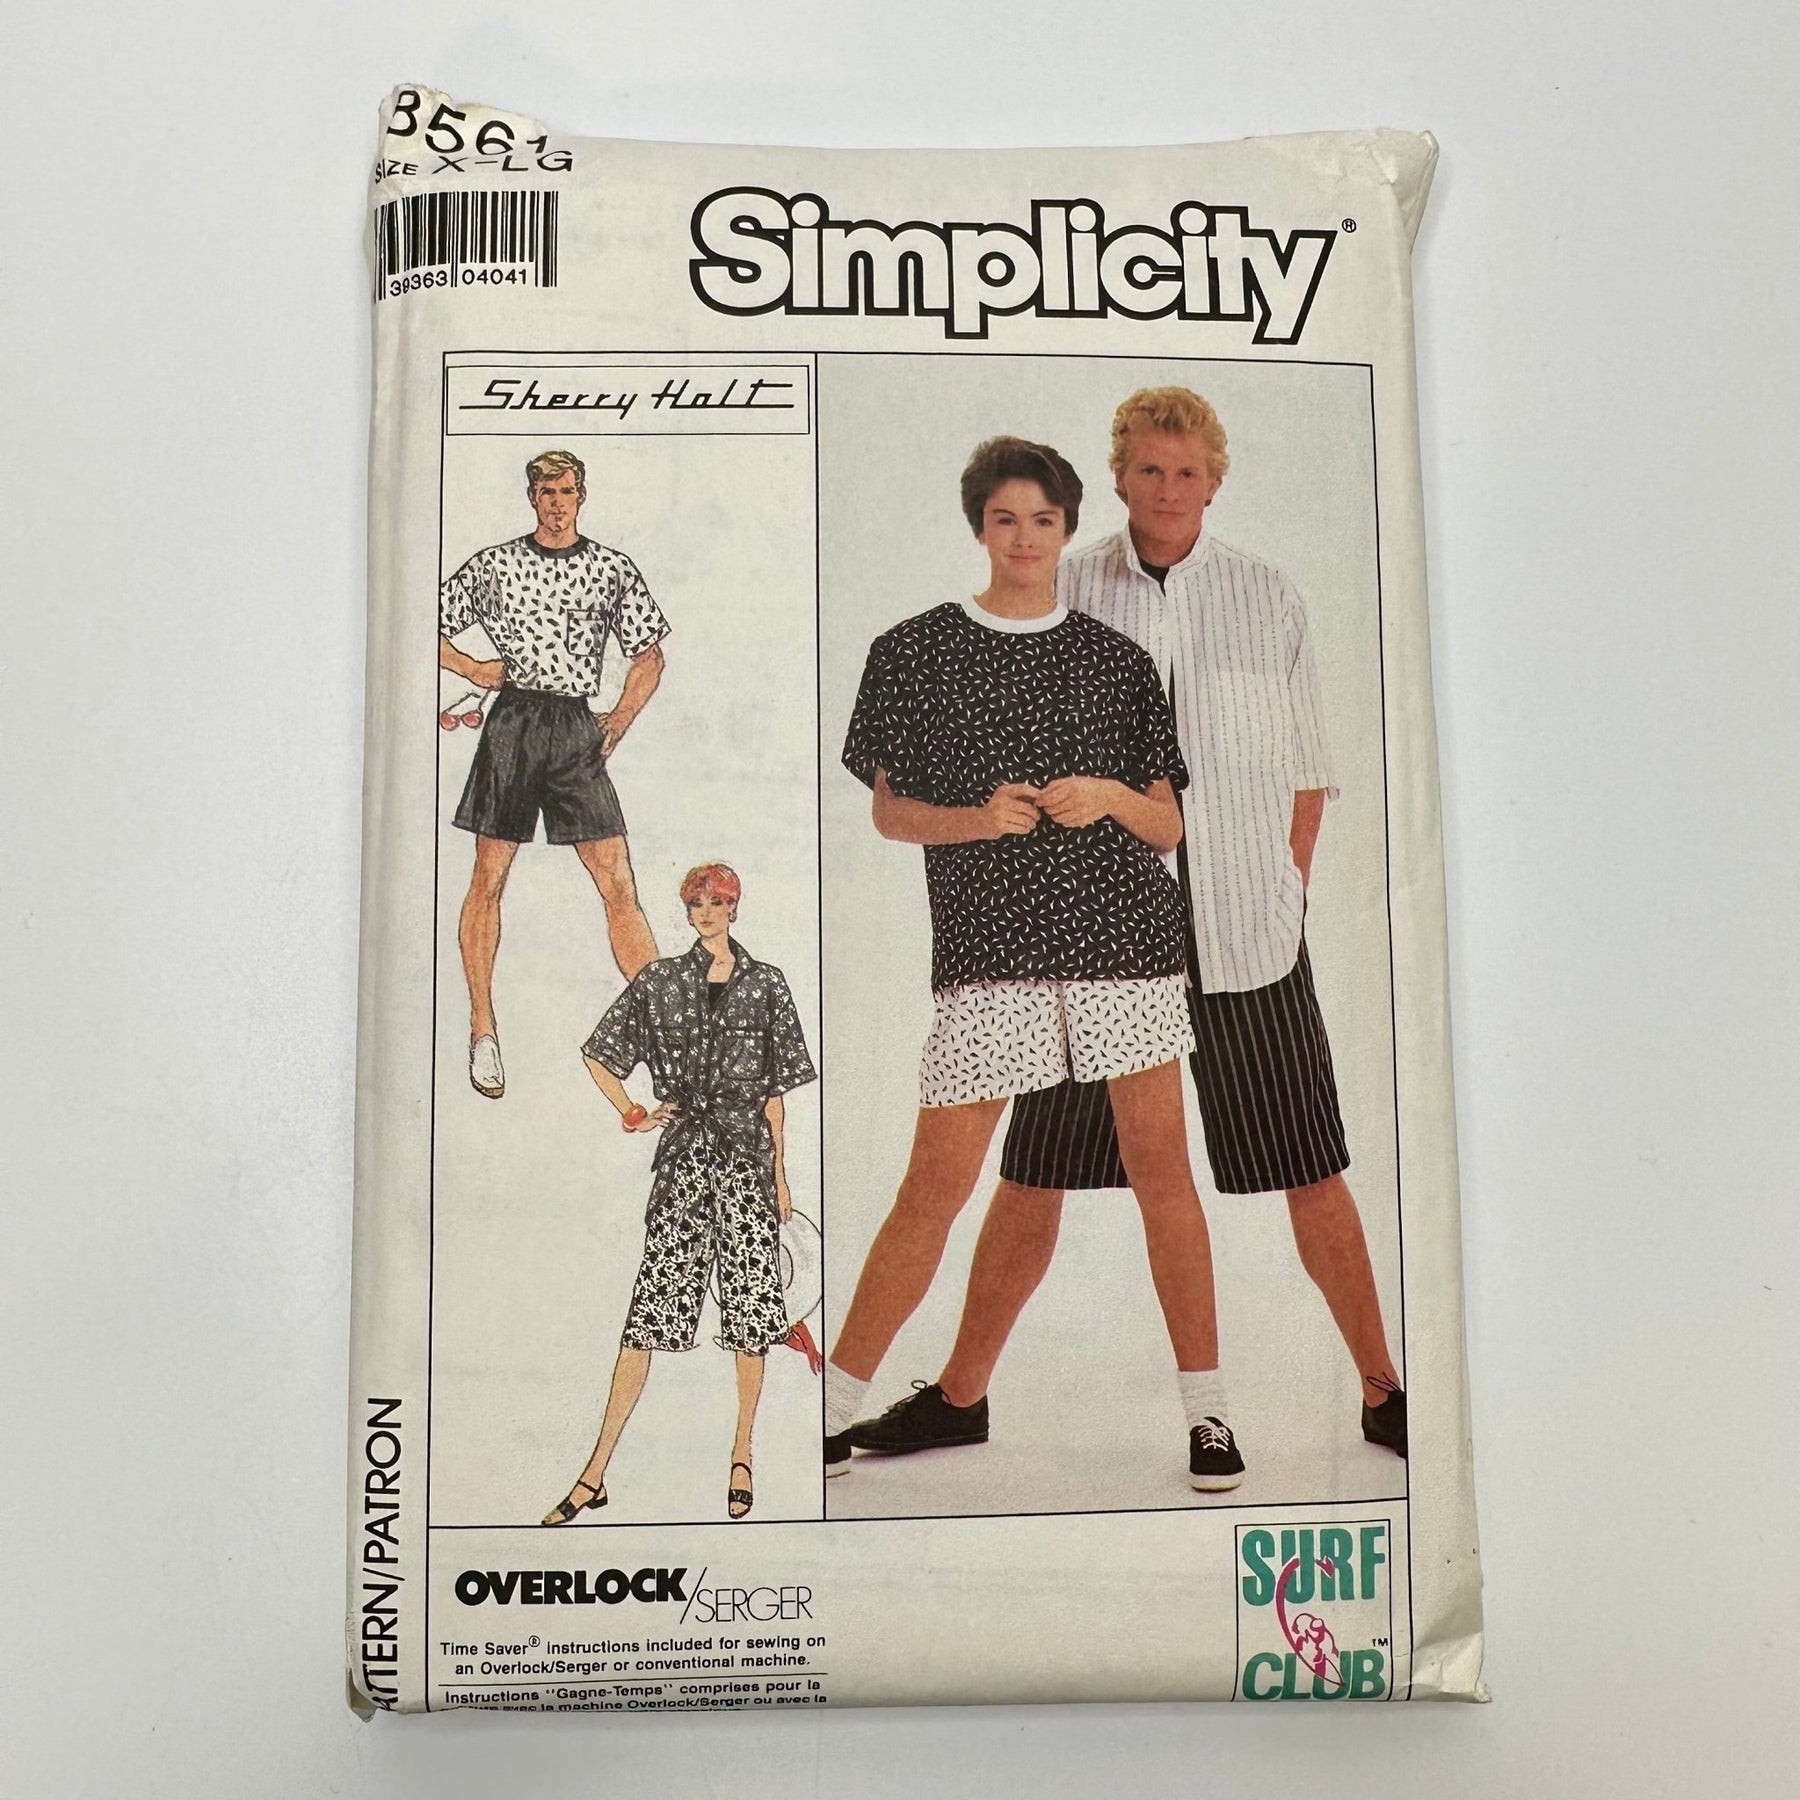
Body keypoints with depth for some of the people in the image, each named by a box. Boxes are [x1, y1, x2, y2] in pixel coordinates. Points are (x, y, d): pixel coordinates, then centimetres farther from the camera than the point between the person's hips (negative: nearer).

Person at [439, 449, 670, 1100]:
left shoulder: (613, 568, 11)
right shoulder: (492, 564, 9)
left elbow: (649, 654, 16)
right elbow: (433, 628, 17)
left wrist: (622, 717, 3)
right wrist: (471, 668, 0)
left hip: (578, 728, 0)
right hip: (512, 722, 0)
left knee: (618, 883, -5)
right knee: (489, 878, 3)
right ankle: (482, 1033, 14)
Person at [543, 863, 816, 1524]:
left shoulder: (765, 984, 7)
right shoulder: (658, 981, 6)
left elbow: (775, 1088, 10)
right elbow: (598, 1055, 13)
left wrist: (779, 1173, 8)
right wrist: (632, 1114, -1)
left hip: (747, 1159, 1)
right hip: (683, 1157, 0)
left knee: (752, 1309, 3)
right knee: (649, 1312, -2)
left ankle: (742, 1455, 19)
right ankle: (596, 1473, 3)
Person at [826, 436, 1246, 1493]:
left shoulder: (1118, 661, 10)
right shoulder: (913, 653, 6)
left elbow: (1168, 829, 10)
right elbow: (889, 810, 7)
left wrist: (1112, 797, -11)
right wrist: (977, 819, -12)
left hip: (1126, 935, 2)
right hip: (988, 948, -1)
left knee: (1162, 1169, 3)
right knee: (937, 1185, -1)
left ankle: (1207, 1410, 17)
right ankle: (836, 1403, 14)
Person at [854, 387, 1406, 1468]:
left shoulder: (1268, 599, 5)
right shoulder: (1065, 594, 4)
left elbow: (1307, 769, 10)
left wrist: (1285, 890, 2)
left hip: (1247, 934, 0)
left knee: (1311, 1171, 4)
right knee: (1034, 1173, 5)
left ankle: (1382, 1392, 22)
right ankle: (962, 1393, 21)